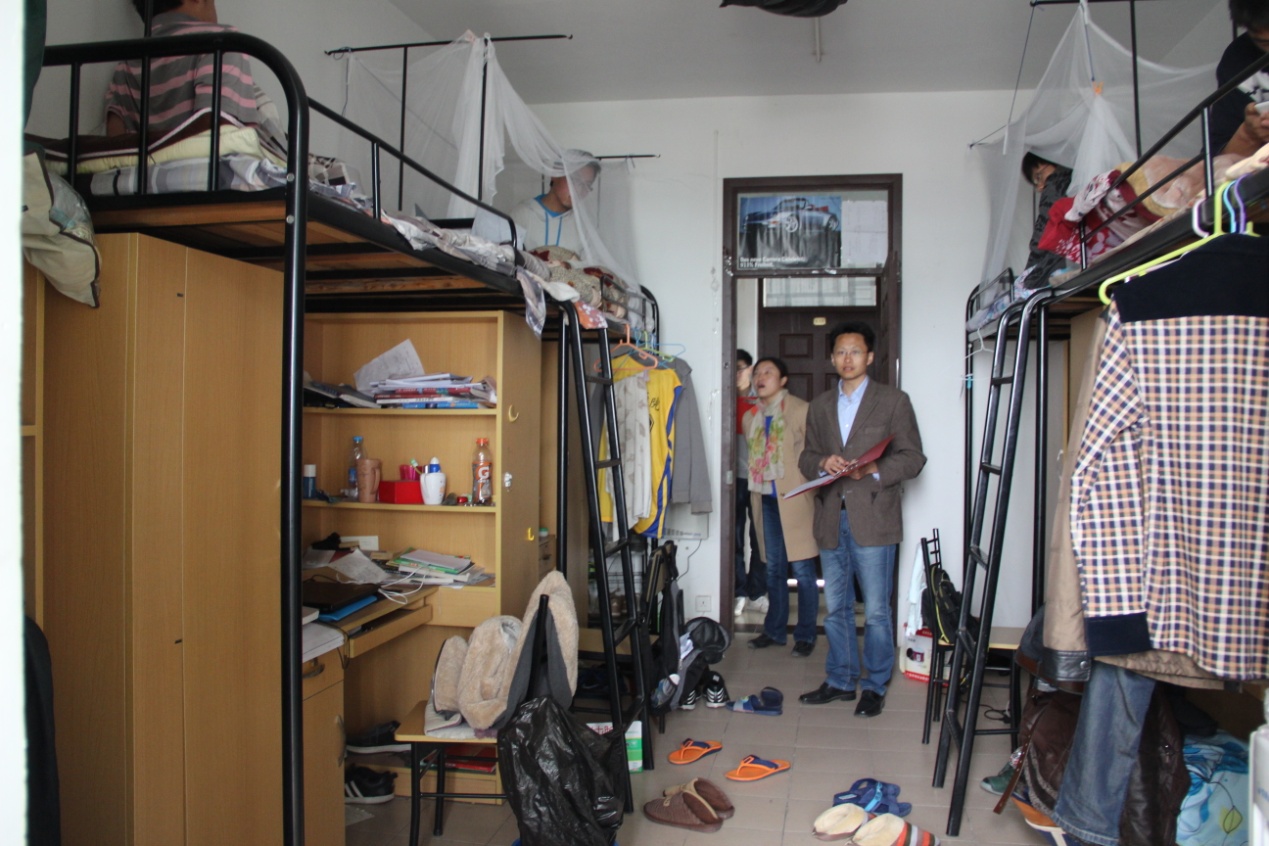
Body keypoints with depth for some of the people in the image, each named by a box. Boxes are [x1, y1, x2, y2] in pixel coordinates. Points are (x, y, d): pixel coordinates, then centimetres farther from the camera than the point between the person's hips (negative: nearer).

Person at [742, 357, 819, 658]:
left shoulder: (801, 411, -8)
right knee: (774, 569, 14)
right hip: (766, 501, 6)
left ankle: (805, 635, 13)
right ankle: (774, 630, 25)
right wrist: (755, 492, 14)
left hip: (795, 500, -6)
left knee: (802, 570, 0)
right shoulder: (751, 417, 13)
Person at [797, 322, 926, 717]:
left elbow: (912, 458, -2)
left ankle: (875, 686, 15)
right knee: (836, 608, 12)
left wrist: (874, 470, -18)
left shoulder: (893, 400, 2)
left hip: (872, 518, -4)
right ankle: (840, 680, 25)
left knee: (876, 611, 1)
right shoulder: (819, 406, 16)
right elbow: (806, 458, 17)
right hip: (831, 518, 4)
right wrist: (823, 463, -6)